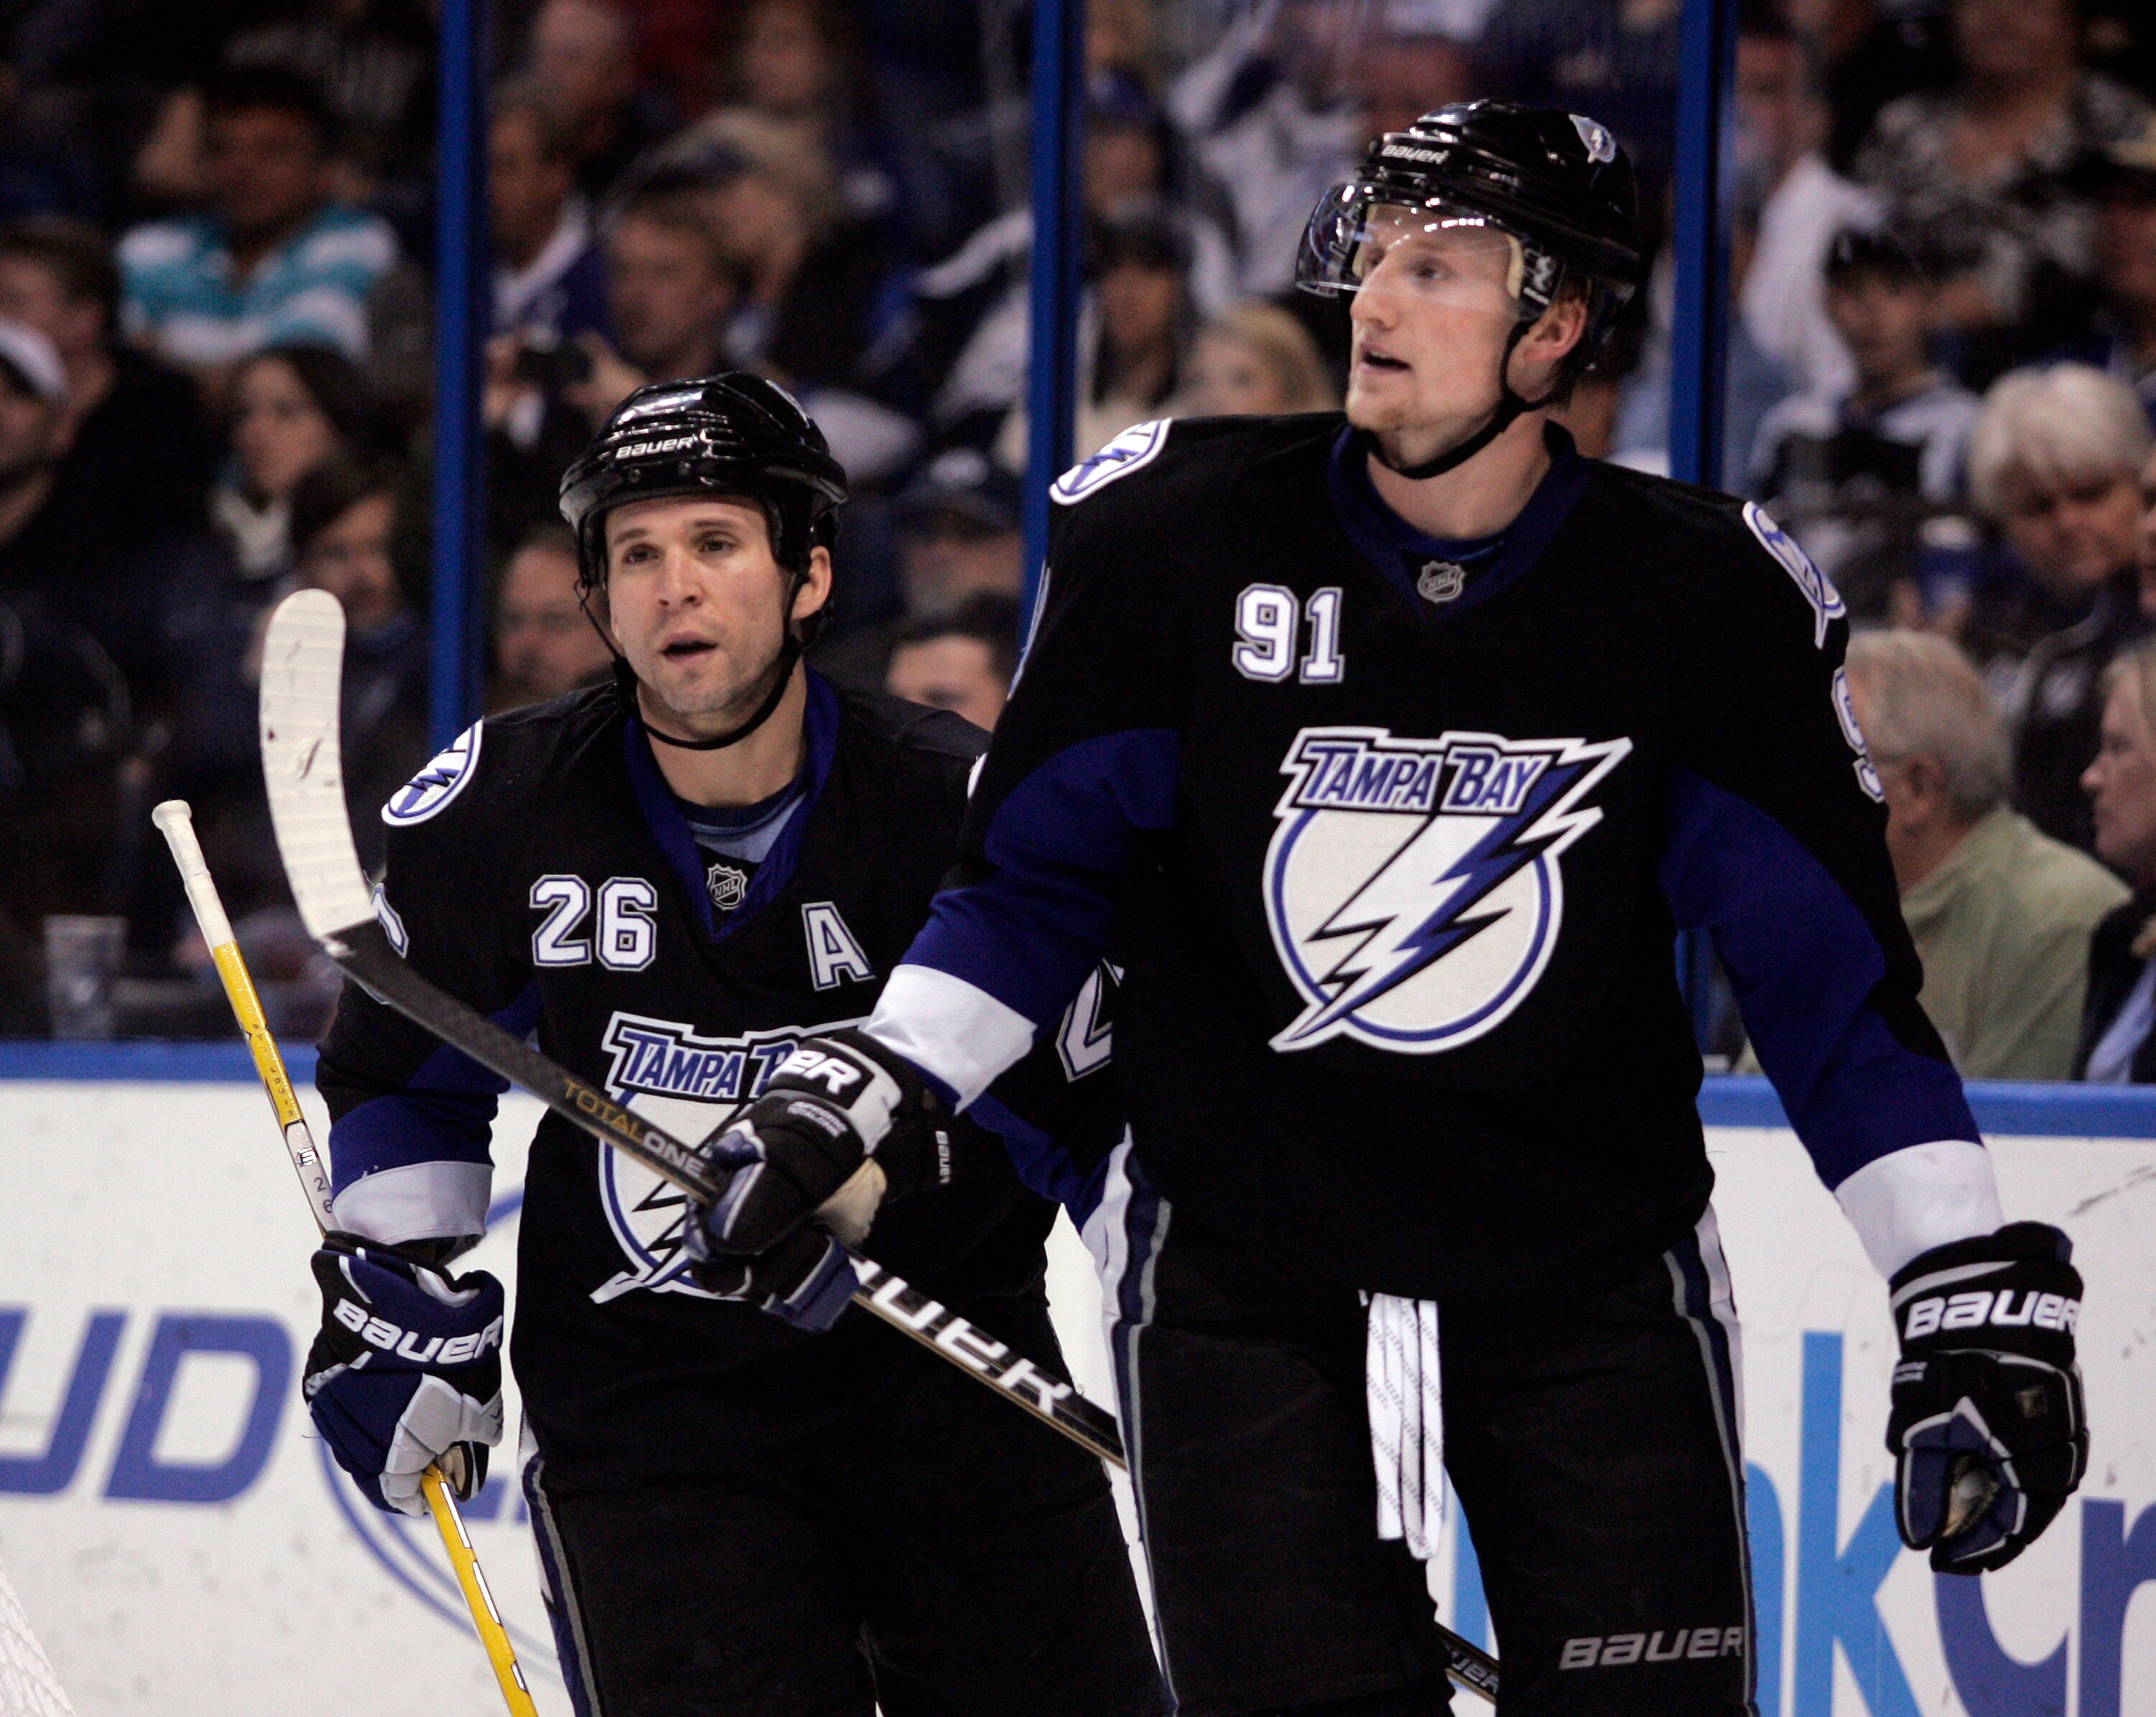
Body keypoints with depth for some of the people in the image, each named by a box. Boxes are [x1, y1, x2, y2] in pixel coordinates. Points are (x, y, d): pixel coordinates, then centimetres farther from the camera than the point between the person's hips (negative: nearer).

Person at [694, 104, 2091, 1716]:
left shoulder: (1700, 597, -5)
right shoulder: (1182, 534, -6)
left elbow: (1836, 975, 0)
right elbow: (1037, 876, 6)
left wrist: (1981, 1297, -4)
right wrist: (857, 1101, -4)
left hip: (1594, 1278, 0)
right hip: (1238, 1268, 0)